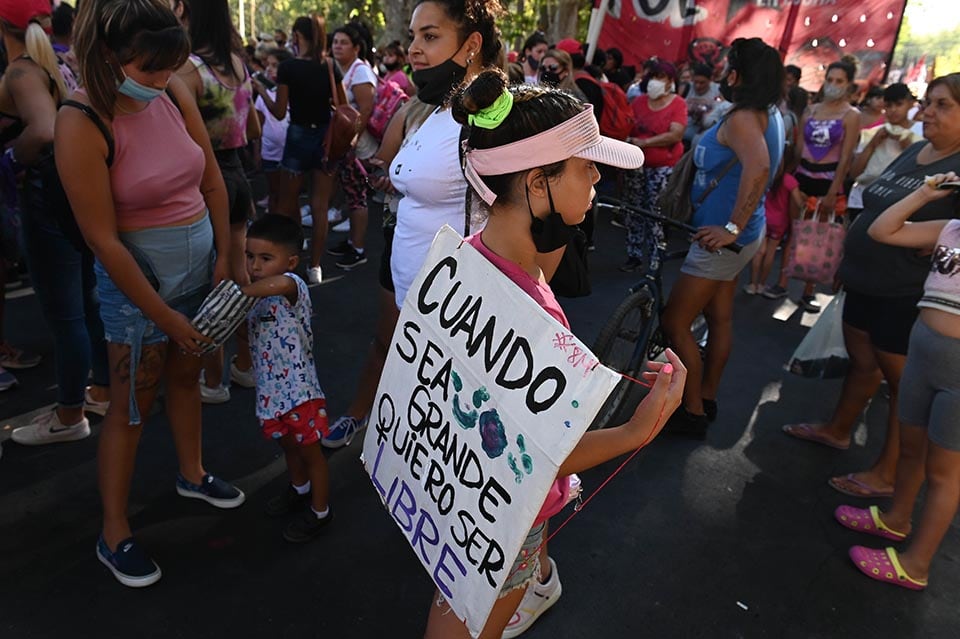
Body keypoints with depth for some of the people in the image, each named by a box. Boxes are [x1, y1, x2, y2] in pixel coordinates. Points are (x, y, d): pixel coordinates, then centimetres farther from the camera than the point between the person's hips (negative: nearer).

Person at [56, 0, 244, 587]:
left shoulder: (174, 93, -5)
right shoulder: (83, 123, -20)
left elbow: (213, 179, 3)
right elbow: (103, 238, -19)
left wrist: (224, 259, -3)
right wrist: (165, 316, -16)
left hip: (200, 263, 5)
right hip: (137, 275, -5)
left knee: (186, 373, 21)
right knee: (131, 405, 5)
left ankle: (193, 474, 43)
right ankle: (114, 535, 22)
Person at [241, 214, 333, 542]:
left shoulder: (293, 286, -23)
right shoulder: (258, 295, 3)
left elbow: (279, 284, -48)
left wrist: (242, 292, -37)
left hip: (299, 390, -8)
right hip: (271, 390, 8)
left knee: (310, 451, 12)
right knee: (288, 445, 28)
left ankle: (320, 512, 32)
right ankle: (300, 490, 54)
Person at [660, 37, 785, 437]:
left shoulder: (742, 119, -21)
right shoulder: (768, 115, 10)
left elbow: (758, 166, -39)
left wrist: (731, 227, -35)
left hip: (722, 238, -10)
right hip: (740, 235, 10)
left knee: (674, 323, -4)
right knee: (719, 318, 17)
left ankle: (693, 413, 6)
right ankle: (707, 399, 30)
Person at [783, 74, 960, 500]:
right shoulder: (913, 151, 10)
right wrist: (850, 260, 22)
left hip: (906, 296, -8)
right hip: (866, 282, 8)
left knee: (903, 382, 4)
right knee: (862, 363, 22)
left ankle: (886, 474, 16)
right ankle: (837, 430, 41)